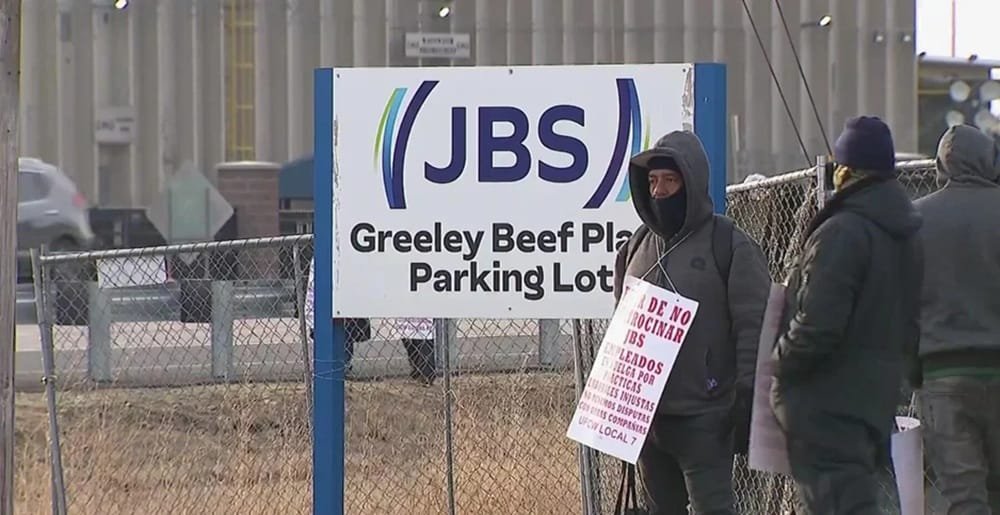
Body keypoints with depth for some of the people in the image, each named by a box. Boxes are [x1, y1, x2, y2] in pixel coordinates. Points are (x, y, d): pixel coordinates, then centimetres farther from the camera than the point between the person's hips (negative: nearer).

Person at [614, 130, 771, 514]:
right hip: (647, 412, 7)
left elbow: (753, 327, -9)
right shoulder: (638, 245, 12)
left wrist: (747, 397, -14)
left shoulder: (728, 245, -6)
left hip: (703, 417, -7)